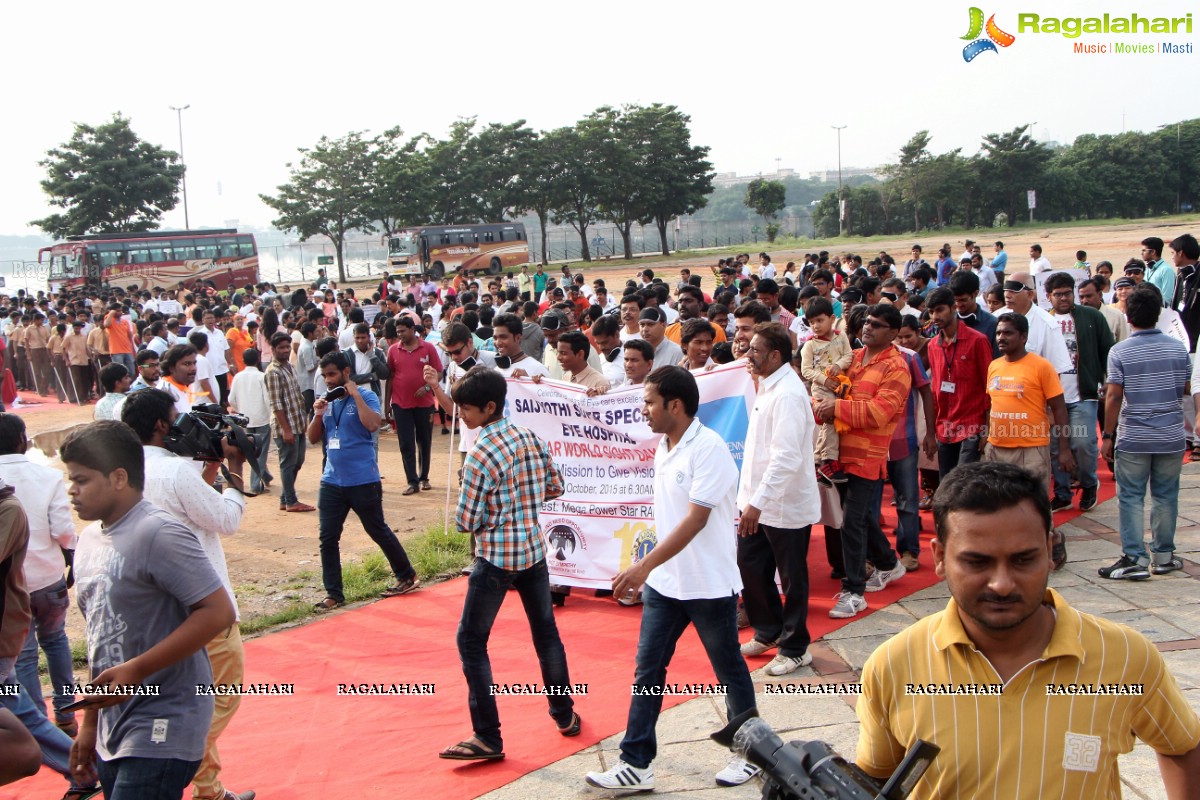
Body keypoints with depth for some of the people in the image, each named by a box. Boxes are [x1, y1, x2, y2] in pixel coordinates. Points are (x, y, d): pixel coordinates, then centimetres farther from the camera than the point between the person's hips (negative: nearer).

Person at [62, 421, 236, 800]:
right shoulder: (90, 539, 10)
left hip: (162, 732, -8)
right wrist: (89, 724, 18)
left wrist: (136, 670, -22)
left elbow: (218, 611, -21)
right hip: (112, 734, 8)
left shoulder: (158, 534, -16)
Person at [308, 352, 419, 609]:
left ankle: (407, 577, 25)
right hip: (332, 481, 6)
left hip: (363, 481, -5)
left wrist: (356, 395, -22)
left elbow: (373, 424, -26)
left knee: (379, 532, 7)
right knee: (327, 539, 4)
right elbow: (313, 439, 9)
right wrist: (318, 414, -8)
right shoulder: (327, 401, 9)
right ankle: (333, 593, 13)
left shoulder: (365, 396, -8)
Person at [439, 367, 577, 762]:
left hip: (495, 558, -7)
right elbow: (555, 488, 12)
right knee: (546, 632, 20)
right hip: (533, 551, 7)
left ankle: (488, 738, 3)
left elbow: (466, 521, -16)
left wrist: (487, 511, 4)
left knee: (471, 642, 4)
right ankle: (565, 714, 32)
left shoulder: (481, 454, -19)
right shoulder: (531, 439, 1)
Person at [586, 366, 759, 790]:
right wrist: (651, 570, 15)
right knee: (647, 671, 7)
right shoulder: (664, 447, 6)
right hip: (664, 582, 8)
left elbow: (695, 519, -26)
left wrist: (645, 565, -30)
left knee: (729, 670, 10)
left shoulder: (709, 448, -20)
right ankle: (636, 763, 15)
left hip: (709, 584, -7)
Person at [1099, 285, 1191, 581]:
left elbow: (1114, 397, -12)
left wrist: (1107, 435, -6)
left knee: (1131, 498, 2)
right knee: (1165, 496, 12)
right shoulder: (1178, 348, 0)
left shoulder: (1119, 352, -11)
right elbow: (1184, 389, 11)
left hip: (1133, 438, -3)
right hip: (1171, 436, 3)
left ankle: (1135, 559, 0)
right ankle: (1163, 556, 20)